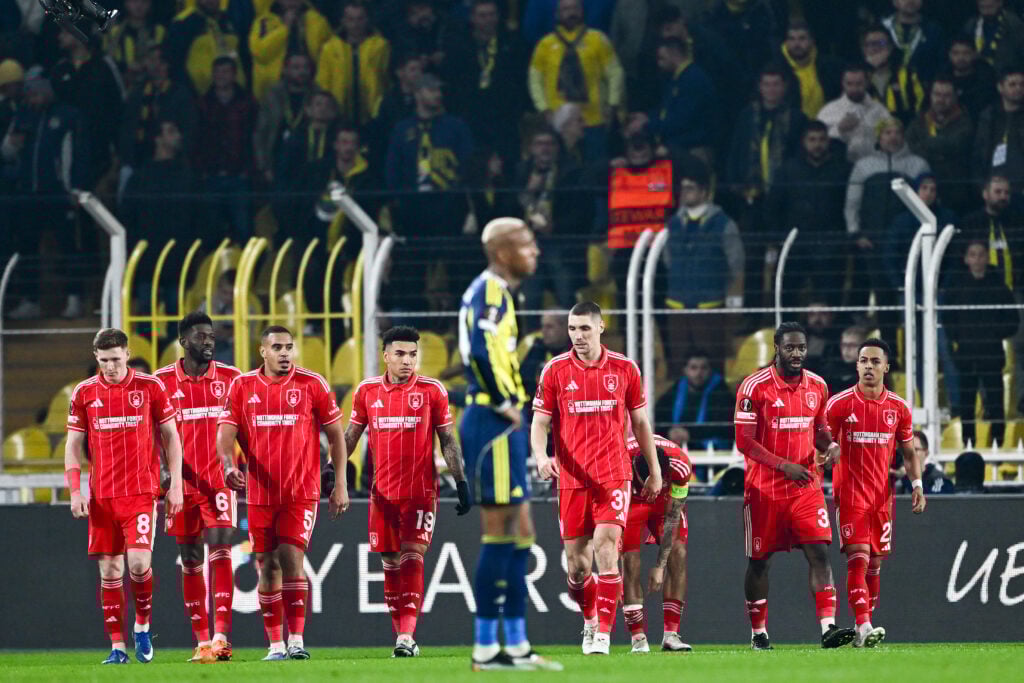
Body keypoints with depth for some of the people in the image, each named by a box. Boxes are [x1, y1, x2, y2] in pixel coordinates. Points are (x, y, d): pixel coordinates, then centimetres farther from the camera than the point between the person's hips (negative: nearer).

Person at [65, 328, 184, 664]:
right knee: (109, 570, 2)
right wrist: (75, 491, 0)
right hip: (101, 497, 2)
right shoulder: (84, 393, 6)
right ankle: (117, 647, 7)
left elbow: (171, 437, 6)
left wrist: (175, 486, 1)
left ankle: (142, 625, 9)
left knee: (138, 561, -15)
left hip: (142, 491, -2)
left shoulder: (150, 387, 1)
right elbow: (74, 446, 10)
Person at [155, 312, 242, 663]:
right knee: (190, 560, 5)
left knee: (220, 551, -14)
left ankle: (221, 636, -21)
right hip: (183, 482, 1)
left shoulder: (230, 378, 4)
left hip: (219, 479, -1)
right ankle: (202, 642, 10)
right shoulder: (163, 381, 3)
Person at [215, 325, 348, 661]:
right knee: (268, 566, 6)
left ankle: (296, 640, -13)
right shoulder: (242, 387, 3)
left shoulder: (312, 384, -1)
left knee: (291, 558, -15)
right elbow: (225, 433, -2)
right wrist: (229, 465, -23)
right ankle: (275, 645, 13)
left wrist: (340, 484, 1)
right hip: (259, 492, 3)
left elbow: (336, 434, 5)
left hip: (301, 491, -3)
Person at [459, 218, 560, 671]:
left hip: (499, 426, 10)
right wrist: (505, 403, -17)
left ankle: (516, 646, 15)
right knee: (500, 534, -6)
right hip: (493, 424, -10)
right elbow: (481, 352, -27)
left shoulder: (495, 291, 17)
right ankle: (486, 648, -3)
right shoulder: (490, 290, -14)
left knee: (520, 532, 12)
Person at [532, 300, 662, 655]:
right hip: (572, 477, 1)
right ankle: (590, 621, 30)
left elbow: (640, 423, 13)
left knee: (606, 549, -17)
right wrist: (541, 457, -18)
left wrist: (654, 472, 15)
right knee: (577, 565, 3)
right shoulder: (555, 370, 3)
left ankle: (603, 633, -15)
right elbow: (539, 423, 2)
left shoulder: (624, 369, 4)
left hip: (614, 476, -1)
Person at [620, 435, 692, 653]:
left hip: (666, 502, 1)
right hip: (632, 501, -1)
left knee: (678, 555, -14)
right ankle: (638, 638, -12)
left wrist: (659, 566, -24)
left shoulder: (680, 465, -35)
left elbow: (672, 518, -26)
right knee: (630, 560, -14)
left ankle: (671, 634, -12)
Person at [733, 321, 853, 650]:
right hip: (765, 487, -3)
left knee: (819, 553, -11)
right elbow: (744, 441, -11)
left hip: (805, 484, 3)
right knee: (760, 560, 6)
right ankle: (758, 632, 19)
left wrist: (829, 444, -5)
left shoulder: (817, 386, 7)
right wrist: (784, 465, -19)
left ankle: (828, 627, -18)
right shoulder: (755, 387, -9)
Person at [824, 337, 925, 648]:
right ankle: (863, 627, -25)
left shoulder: (899, 408, 7)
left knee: (874, 564, 8)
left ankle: (864, 629, 17)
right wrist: (828, 452, -20)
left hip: (882, 494, 4)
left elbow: (908, 452, 15)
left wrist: (917, 485, 3)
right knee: (858, 558, -16)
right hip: (850, 491, -4)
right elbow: (823, 445, 2)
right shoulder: (839, 403, -3)